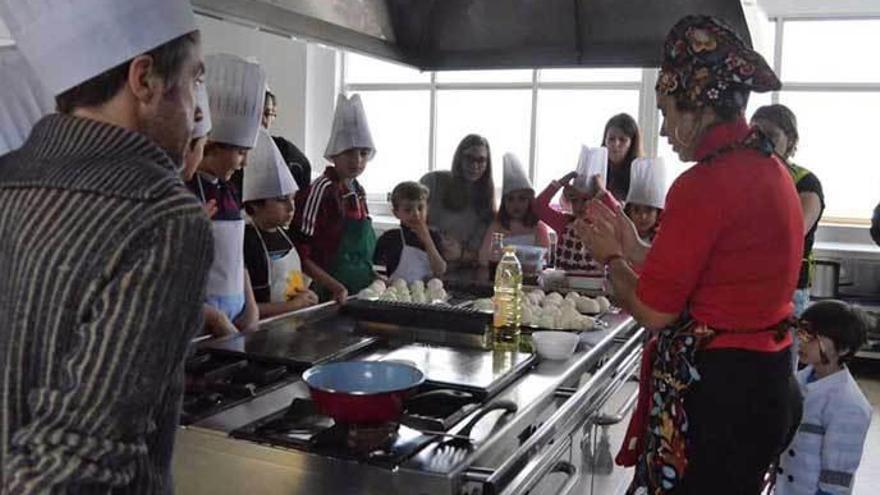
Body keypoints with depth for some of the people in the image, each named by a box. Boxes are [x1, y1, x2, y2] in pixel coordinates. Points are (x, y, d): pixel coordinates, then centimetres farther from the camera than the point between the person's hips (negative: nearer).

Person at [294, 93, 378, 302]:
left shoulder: (358, 191, 11)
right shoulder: (321, 190, -12)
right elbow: (300, 253, -15)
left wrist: (376, 278, 11)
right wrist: (336, 287, -19)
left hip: (361, 292, 7)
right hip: (328, 295, -7)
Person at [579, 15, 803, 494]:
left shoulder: (703, 185, -21)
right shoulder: (770, 168, 9)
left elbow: (654, 311, -16)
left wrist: (610, 257, 2)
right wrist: (634, 248, 18)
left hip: (714, 394, -10)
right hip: (766, 383, 10)